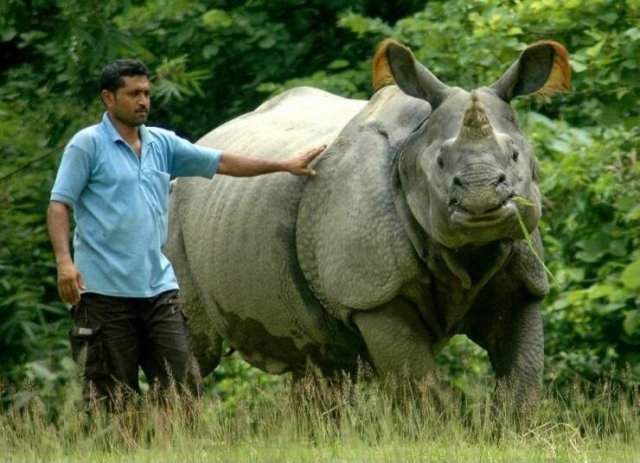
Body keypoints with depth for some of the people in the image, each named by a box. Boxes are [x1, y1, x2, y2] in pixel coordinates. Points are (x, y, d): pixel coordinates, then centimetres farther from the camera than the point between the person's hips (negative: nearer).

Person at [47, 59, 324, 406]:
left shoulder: (162, 144, 14)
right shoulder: (87, 145, -1)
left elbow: (222, 163, 18)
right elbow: (59, 205, -6)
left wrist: (285, 166, 16)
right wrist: (64, 260, -20)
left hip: (158, 286, 5)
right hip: (105, 289, -5)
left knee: (183, 383, -1)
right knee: (109, 393, -3)